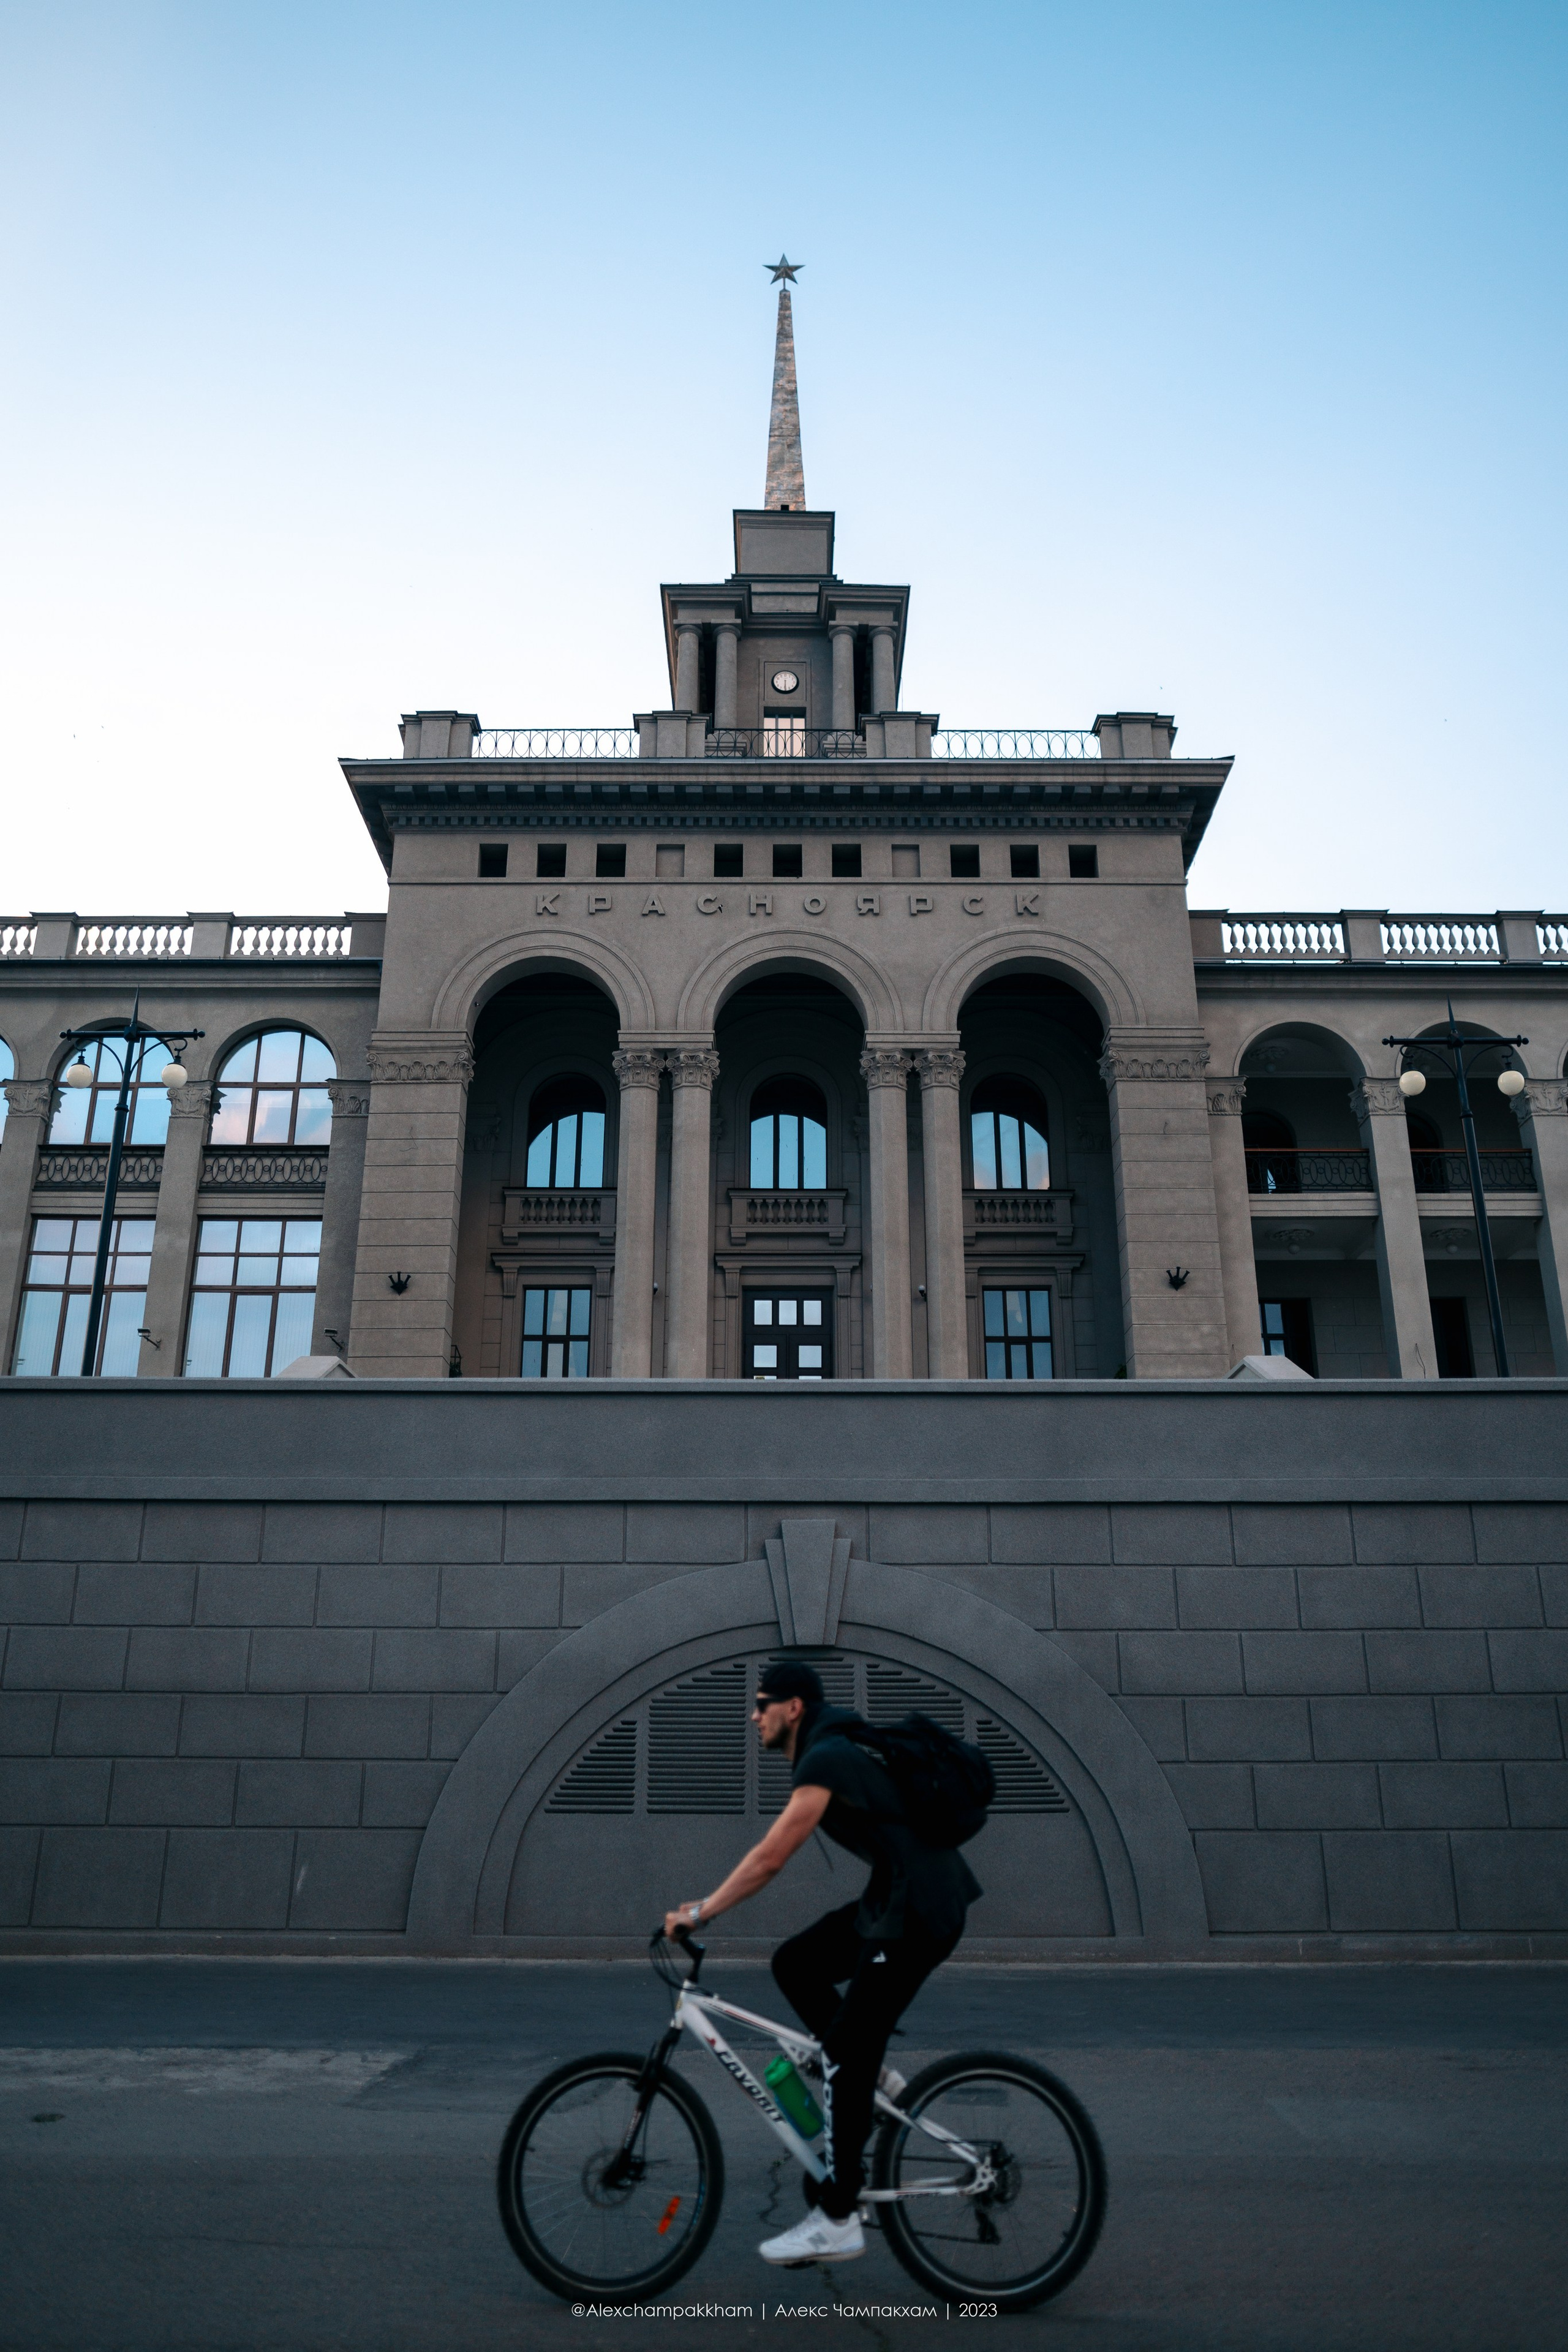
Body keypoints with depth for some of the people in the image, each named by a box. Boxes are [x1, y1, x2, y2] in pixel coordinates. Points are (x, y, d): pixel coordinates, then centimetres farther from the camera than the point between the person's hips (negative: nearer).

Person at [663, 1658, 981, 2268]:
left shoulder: (824, 1761, -17)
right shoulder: (827, 1751, 13)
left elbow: (770, 1858, -19)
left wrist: (700, 1913, -11)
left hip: (919, 1909, -9)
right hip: (894, 1897, 9)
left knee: (844, 2053, -5)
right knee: (794, 1963, 10)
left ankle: (836, 2222, 4)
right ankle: (873, 2080, 18)